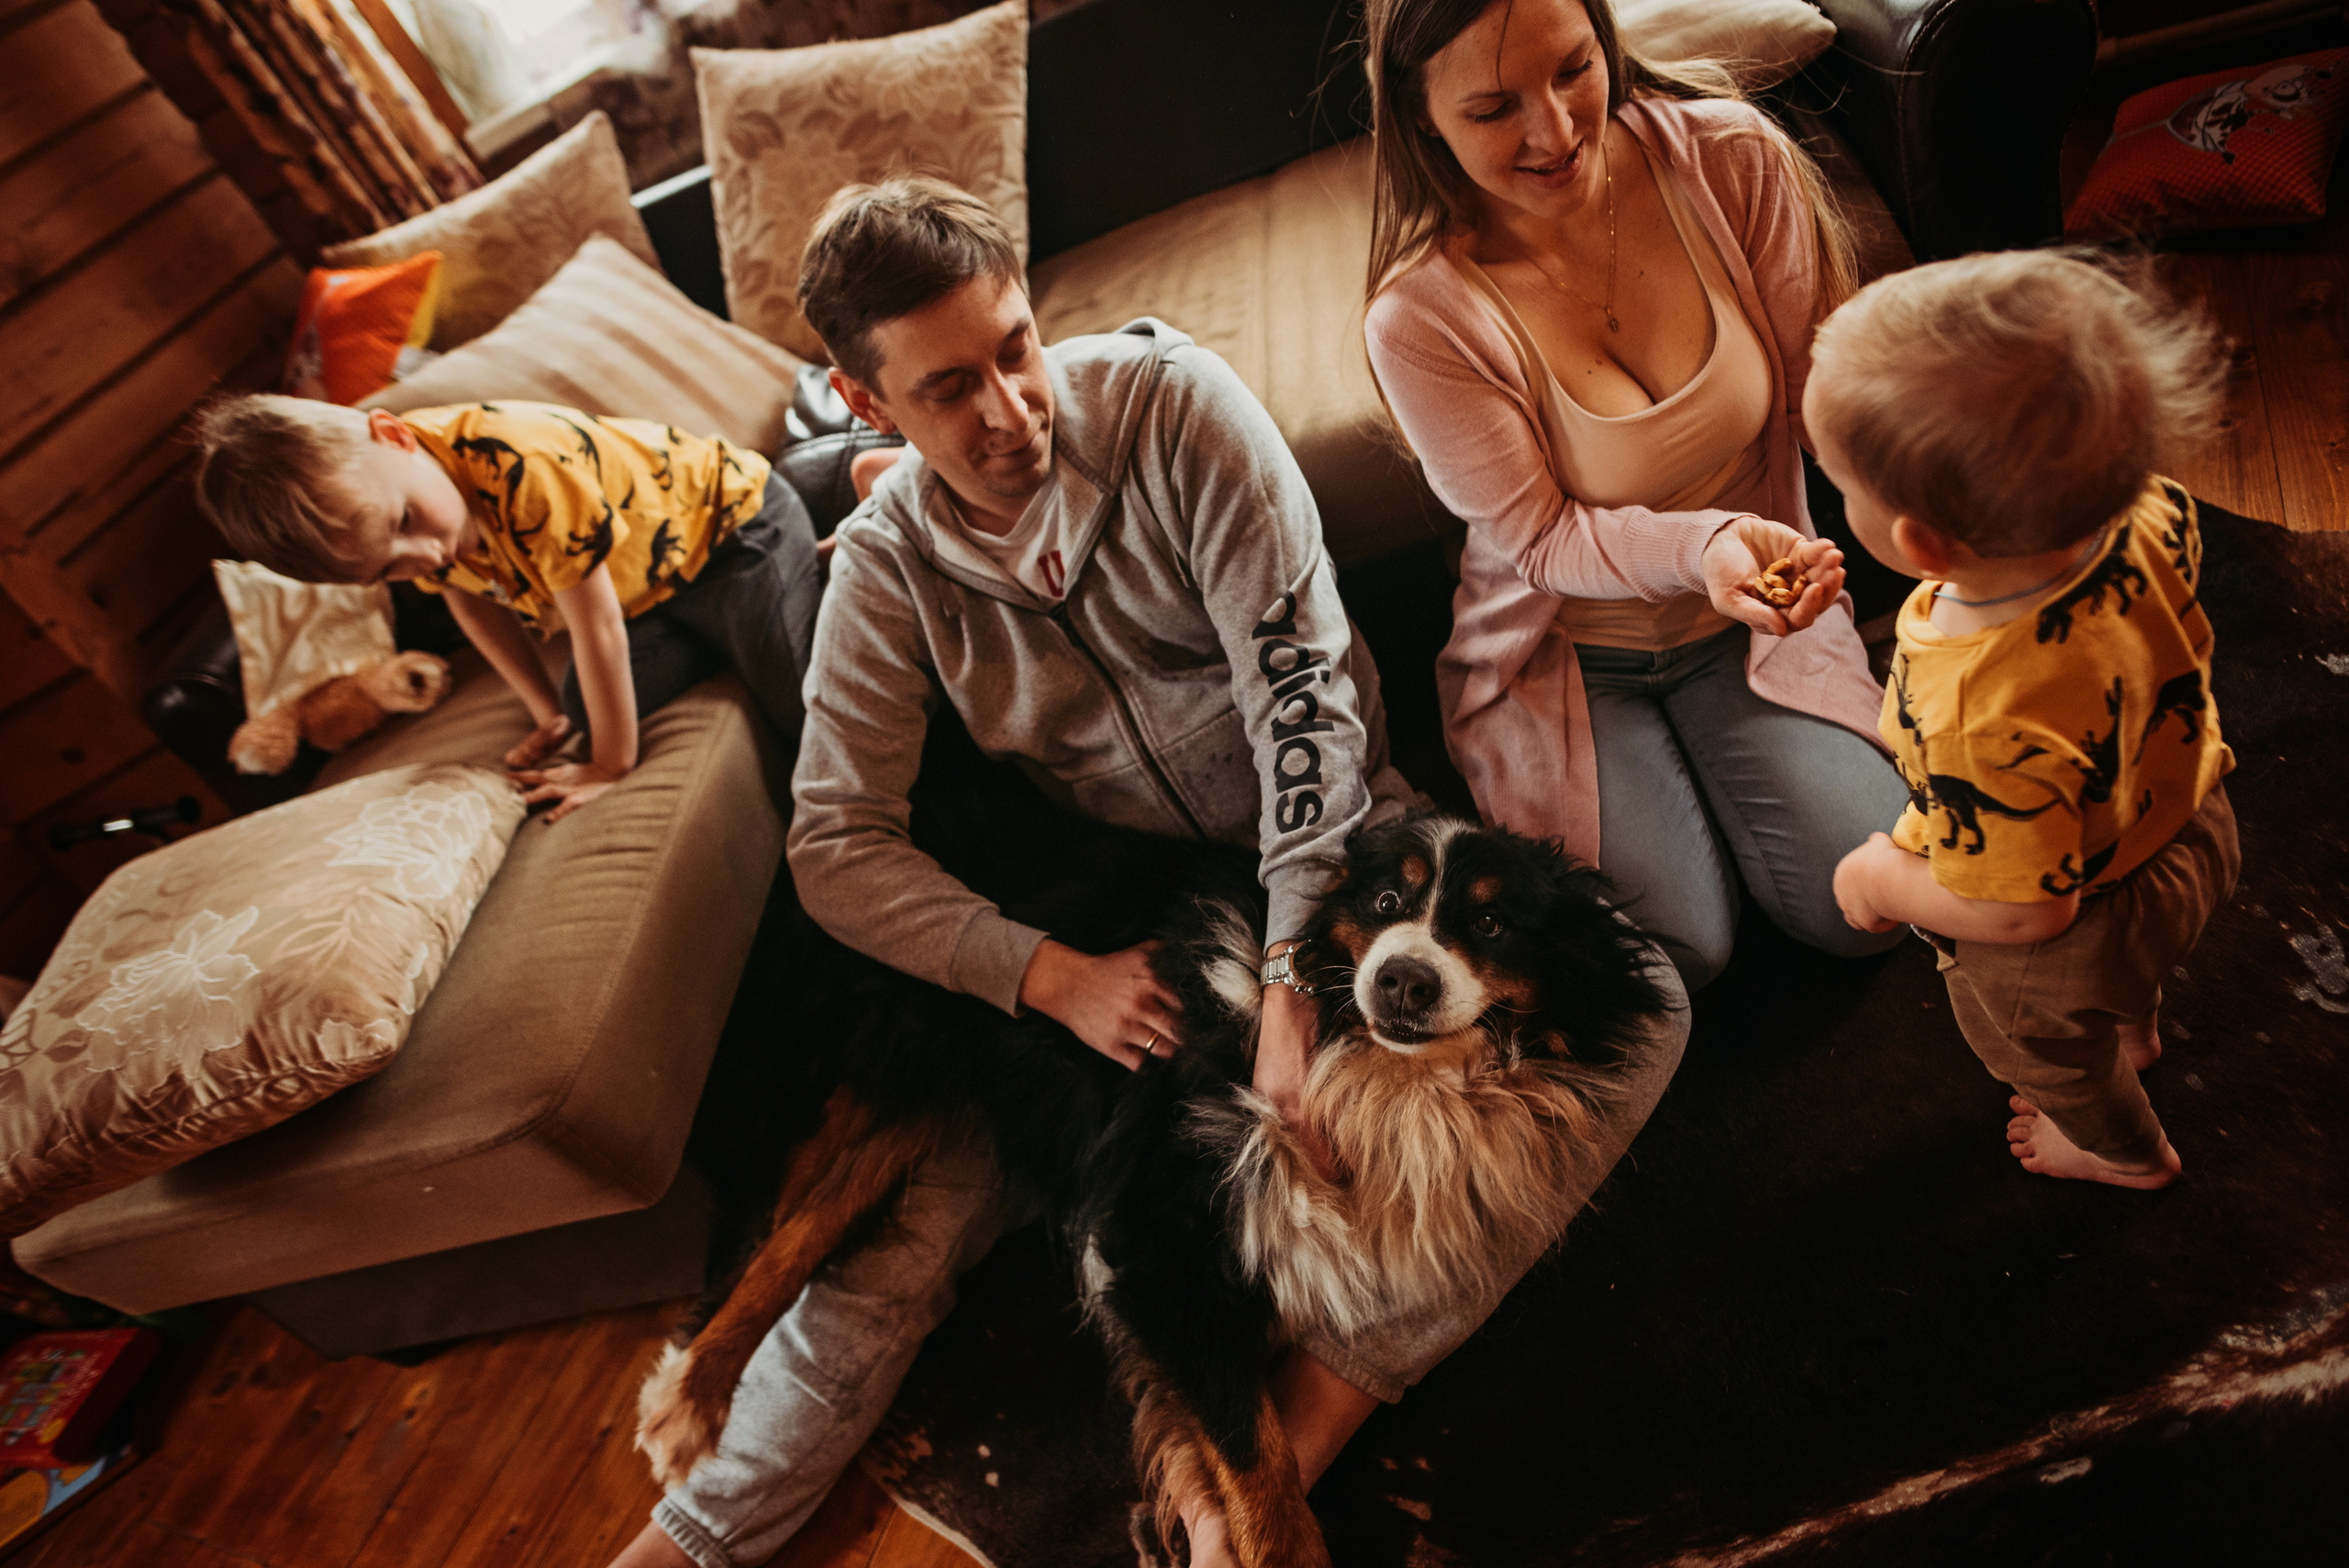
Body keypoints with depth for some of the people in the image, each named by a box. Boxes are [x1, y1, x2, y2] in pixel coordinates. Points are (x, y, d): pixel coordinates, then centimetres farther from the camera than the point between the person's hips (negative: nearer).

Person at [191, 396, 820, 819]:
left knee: (804, 712, -19)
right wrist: (551, 715, 5)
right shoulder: (372, 503, -15)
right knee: (589, 712, -5)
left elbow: (596, 623, -31)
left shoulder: (524, 468, -40)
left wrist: (612, 764, -21)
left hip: (729, 521, -7)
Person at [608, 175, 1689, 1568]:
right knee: (915, 1213, -10)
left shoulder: (1174, 404, -14)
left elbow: (1301, 686, -20)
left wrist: (1297, 979, -27)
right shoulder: (887, 564, -6)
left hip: (1335, 842, 0)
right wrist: (1050, 974, -22)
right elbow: (837, 847, -7)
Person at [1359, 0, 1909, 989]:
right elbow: (1542, 542, -17)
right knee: (1675, 956, -9)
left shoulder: (1730, 156, -16)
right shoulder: (1420, 320, -24)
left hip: (1745, 618, 3)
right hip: (1567, 647, -2)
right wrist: (1704, 546, -34)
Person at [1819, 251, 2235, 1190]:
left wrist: (1880, 880, -19)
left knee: (2047, 1056, 31)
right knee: (2119, 990, 42)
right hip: (2188, 823, 6)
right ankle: (2136, 1032, 75)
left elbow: (2024, 911, -35)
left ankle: (2126, 1151, 63)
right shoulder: (2146, 514, -28)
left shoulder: (1984, 723, -50)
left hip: (2060, 957, -6)